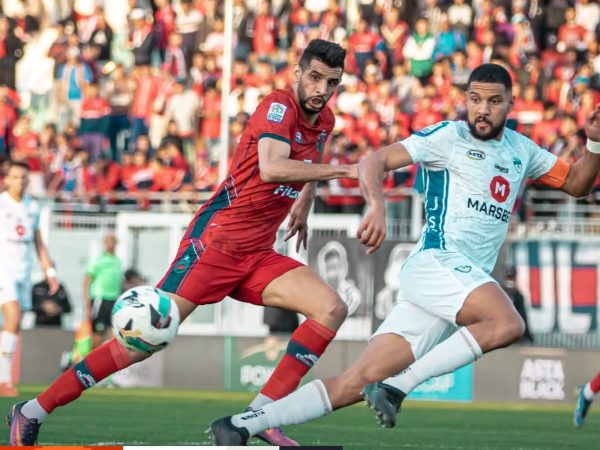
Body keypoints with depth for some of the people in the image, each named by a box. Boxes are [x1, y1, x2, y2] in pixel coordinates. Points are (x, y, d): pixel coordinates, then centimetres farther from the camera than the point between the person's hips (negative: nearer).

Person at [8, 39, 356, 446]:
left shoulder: (324, 121, 11)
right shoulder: (280, 106, -13)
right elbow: (270, 168, -33)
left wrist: (304, 205, 29)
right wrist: (341, 171, -30)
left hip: (258, 255, 8)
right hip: (217, 240, -8)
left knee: (332, 309, -10)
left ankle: (261, 414, -11)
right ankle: (33, 412, -6)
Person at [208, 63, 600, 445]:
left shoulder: (522, 150, 20)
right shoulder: (449, 136, 0)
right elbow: (375, 161, -6)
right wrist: (377, 205, -26)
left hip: (469, 280, 6)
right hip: (437, 262, -6)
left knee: (356, 384, -3)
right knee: (508, 324, -34)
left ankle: (241, 426, -4)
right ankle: (397, 387, -30)